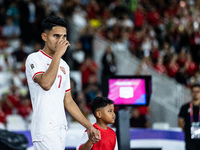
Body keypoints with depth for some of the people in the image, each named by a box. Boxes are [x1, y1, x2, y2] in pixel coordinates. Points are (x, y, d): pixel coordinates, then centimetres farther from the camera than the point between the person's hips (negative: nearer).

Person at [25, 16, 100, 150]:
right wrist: (58, 54, -18)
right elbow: (45, 83, -23)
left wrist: (89, 126, 19)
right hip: (44, 129, -8)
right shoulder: (34, 59, -4)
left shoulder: (63, 65, 19)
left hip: (61, 129, 8)